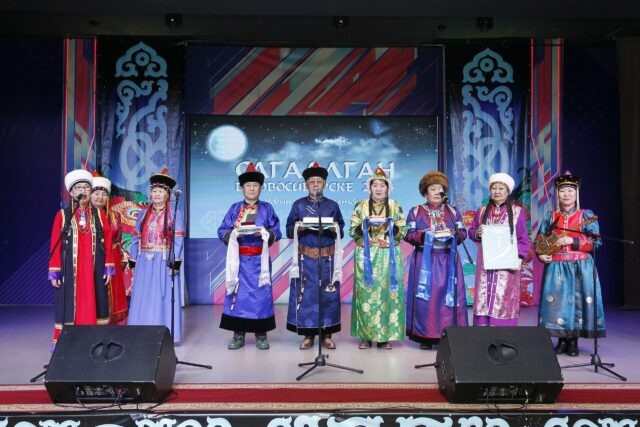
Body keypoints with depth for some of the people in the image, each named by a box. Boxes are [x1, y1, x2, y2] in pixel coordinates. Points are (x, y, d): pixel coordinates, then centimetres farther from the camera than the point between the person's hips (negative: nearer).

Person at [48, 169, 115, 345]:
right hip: (70, 271, -1)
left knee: (93, 306, 3)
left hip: (94, 271, 1)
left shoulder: (99, 215, 8)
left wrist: (109, 269, -1)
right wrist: (54, 273, -5)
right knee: (70, 308, -1)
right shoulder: (62, 215, 3)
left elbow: (107, 243, 5)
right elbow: (55, 245, 0)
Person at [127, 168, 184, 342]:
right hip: (144, 262, 4)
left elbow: (178, 241, -7)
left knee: (163, 298, 0)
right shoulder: (143, 214, 11)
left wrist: (174, 263, -15)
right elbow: (135, 239, 10)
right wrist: (133, 263, 5)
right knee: (143, 298, 7)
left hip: (164, 262, -4)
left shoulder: (175, 214, -1)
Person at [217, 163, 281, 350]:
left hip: (259, 260, -1)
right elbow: (221, 231, 5)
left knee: (261, 294, 1)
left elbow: (277, 233, 1)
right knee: (238, 293, 1)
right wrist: (233, 233, -14)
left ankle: (261, 335, 11)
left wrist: (264, 233, -18)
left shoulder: (267, 209, 6)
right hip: (239, 260, 1)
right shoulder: (234, 209, 9)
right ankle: (238, 335, 10)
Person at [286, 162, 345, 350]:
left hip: (328, 258, 1)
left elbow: (341, 230, 8)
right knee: (305, 295, 0)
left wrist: (334, 229, -13)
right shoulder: (298, 205, 6)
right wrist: (298, 228, -15)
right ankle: (308, 335, 10)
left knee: (327, 295, 2)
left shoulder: (332, 206, 8)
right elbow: (289, 230, 5)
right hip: (305, 258, 0)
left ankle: (327, 335, 12)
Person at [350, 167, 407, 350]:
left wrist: (390, 226, -13)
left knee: (387, 293, -3)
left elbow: (403, 231, 4)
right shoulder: (361, 206, 7)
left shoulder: (395, 207, 8)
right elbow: (353, 231, 3)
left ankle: (385, 336, 5)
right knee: (366, 294, -3)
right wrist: (365, 226, -14)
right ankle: (366, 336, 4)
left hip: (389, 256, 0)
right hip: (366, 256, 0)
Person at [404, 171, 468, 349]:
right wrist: (426, 235, -17)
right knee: (425, 296, -3)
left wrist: (452, 233, -14)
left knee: (448, 296, -3)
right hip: (424, 261, -1)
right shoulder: (415, 211, 6)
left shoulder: (452, 211, 10)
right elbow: (409, 234, -1)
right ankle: (425, 336, 4)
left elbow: (463, 232, 6)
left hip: (447, 262, 1)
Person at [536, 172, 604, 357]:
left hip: (580, 267, -2)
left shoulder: (586, 215, 3)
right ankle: (562, 340, 11)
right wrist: (541, 254, -7)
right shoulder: (551, 216, 9)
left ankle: (573, 342, 10)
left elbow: (596, 241, -3)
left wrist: (572, 241, -14)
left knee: (578, 300, -2)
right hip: (556, 266, 2)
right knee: (557, 301, -1)